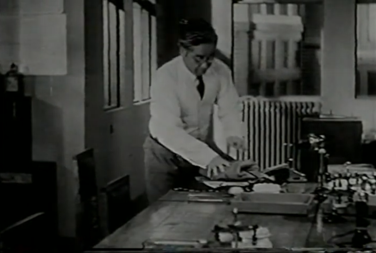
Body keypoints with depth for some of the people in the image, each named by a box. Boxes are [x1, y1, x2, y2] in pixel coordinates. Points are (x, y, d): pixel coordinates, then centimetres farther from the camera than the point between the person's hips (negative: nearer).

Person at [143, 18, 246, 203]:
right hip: (166, 153, -4)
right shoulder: (165, 77, -27)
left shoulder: (220, 70, -12)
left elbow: (229, 108, -11)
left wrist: (234, 134, -34)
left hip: (203, 146, 4)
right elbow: (168, 130, -34)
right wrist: (208, 157, -44)